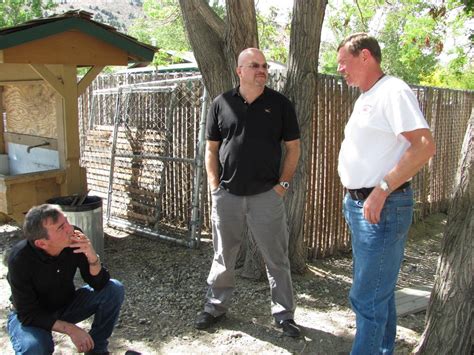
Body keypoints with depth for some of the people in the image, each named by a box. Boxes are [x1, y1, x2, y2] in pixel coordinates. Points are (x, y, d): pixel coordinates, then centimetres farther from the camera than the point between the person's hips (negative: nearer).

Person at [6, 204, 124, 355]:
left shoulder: (74, 241, -22)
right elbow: (28, 314, -25)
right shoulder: (20, 259, -30)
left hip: (67, 305, 4)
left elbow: (99, 284, -16)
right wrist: (71, 329, -33)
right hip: (32, 315, -4)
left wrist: (92, 256, -35)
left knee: (114, 289, -17)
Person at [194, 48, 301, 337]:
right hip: (227, 194, 2)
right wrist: (214, 186, 0)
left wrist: (283, 184, -3)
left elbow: (293, 147, 4)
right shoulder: (222, 104, 4)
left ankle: (284, 313, 21)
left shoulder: (280, 104, 0)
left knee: (277, 258, 6)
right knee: (223, 256, 14)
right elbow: (211, 149, 8)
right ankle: (216, 306, 31)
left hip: (267, 195, -1)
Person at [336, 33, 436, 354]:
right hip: (359, 204, 10)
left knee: (368, 298, -4)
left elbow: (425, 146, -23)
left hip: (383, 207, -10)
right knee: (380, 292, 19)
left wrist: (382, 189, -25)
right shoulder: (365, 98, 16)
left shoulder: (394, 92, -14)